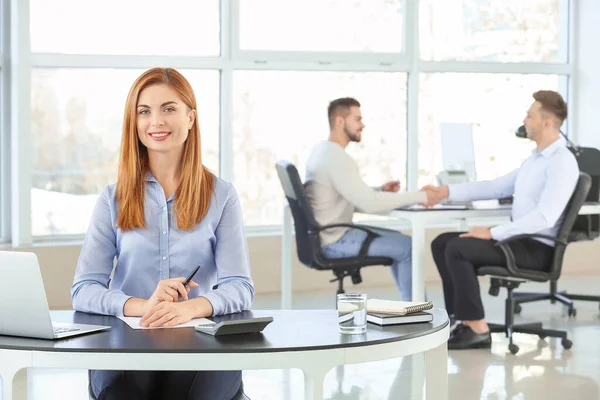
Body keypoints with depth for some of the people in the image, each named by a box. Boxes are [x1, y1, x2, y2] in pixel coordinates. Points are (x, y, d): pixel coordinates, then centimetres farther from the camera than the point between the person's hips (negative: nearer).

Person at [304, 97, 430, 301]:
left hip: (327, 235, 11)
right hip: (334, 241, -11)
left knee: (399, 241, 20)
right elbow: (369, 204, -28)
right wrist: (419, 196, -21)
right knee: (409, 246, -6)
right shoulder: (337, 157, -22)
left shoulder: (322, 150, 11)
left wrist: (380, 190, 3)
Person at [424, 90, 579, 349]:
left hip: (537, 248, -10)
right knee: (442, 243, 4)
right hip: (519, 240, 10)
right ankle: (466, 319, 1)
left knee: (457, 249, -23)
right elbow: (496, 187, 19)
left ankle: (478, 329, -15)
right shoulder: (536, 158, 16)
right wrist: (446, 192, 12)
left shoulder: (562, 162, -17)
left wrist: (492, 233, -24)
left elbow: (544, 217, -27)